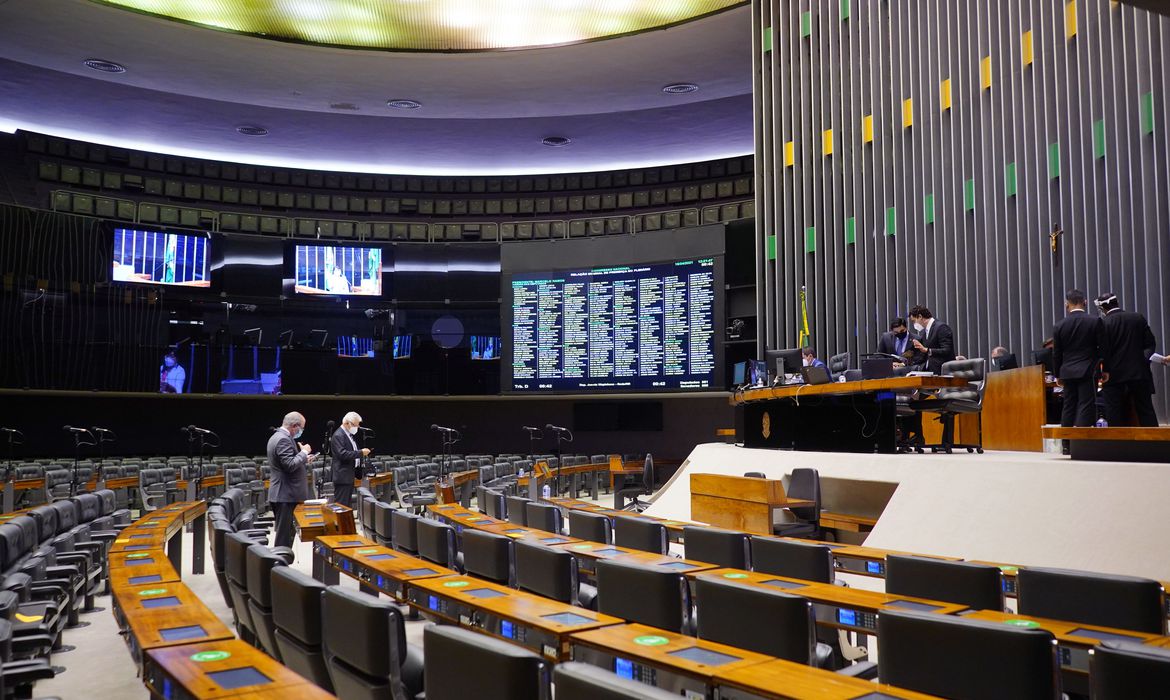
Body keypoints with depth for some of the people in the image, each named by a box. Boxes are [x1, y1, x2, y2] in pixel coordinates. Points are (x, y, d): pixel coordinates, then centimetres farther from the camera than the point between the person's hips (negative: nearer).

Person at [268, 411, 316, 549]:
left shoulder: (276, 437, 15)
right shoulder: (284, 439, -19)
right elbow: (290, 465, -25)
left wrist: (304, 460, 17)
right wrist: (304, 452, -13)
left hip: (280, 493, 11)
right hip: (286, 495, -11)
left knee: (284, 532, 16)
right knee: (284, 534, -7)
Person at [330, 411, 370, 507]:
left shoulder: (348, 434, 17)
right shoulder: (338, 435, -15)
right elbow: (342, 454, -25)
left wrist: (362, 453, 8)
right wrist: (360, 452, -24)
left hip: (349, 476, 10)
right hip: (342, 477, -10)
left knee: (347, 505, 12)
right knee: (341, 505, -9)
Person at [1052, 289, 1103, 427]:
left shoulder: (1059, 326, 2)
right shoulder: (1095, 321, -6)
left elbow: (1056, 354, 7)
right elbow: (1102, 347, -4)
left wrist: (1058, 375, 17)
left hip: (1068, 373, 3)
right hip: (1088, 372, -3)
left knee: (1068, 406, 9)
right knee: (1086, 406, -5)